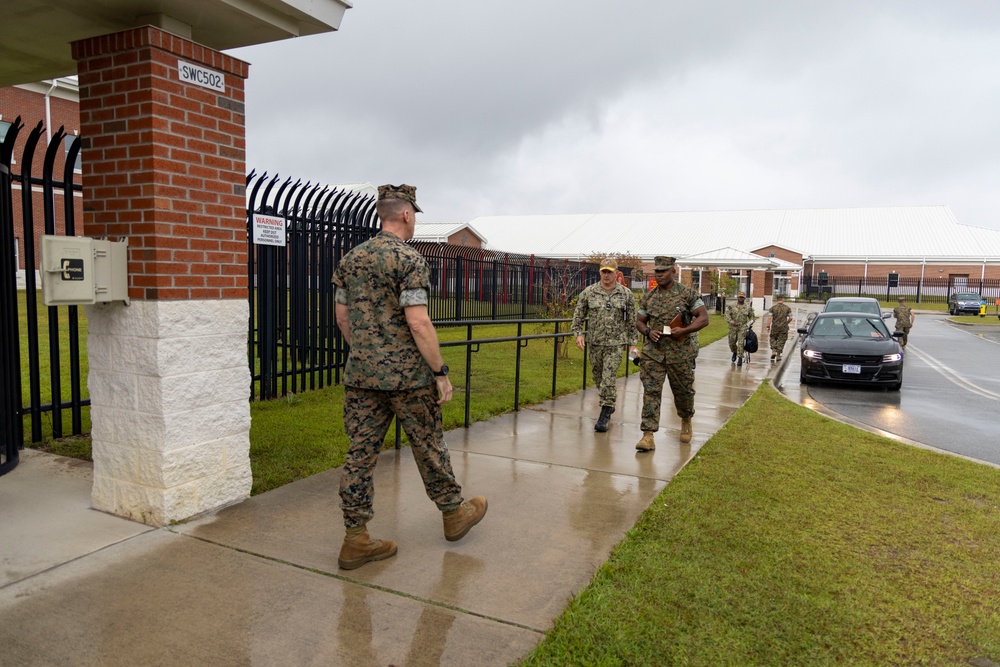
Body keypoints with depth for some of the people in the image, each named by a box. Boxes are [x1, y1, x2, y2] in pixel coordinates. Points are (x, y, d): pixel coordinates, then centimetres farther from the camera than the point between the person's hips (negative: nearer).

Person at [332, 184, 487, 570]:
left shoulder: (350, 260, 9)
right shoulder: (409, 260, -13)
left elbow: (342, 317, 14)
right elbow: (418, 323, -20)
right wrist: (441, 372, -13)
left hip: (360, 375, 6)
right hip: (408, 375, -6)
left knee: (361, 453, 7)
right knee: (428, 448, 10)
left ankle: (356, 540, 12)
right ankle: (455, 514, 29)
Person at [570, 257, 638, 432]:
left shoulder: (626, 294, 0)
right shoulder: (588, 293, 0)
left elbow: (631, 321, 5)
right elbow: (578, 316, 6)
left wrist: (632, 343, 2)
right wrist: (578, 333, -7)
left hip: (615, 344, -2)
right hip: (595, 343, 3)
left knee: (609, 379, -10)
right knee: (598, 378, 13)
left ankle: (604, 415, -4)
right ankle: (609, 406, 35)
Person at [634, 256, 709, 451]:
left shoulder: (687, 294, -2)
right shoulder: (648, 297, 7)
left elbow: (703, 318, -4)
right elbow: (639, 321, 15)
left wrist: (683, 330, -19)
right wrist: (648, 332, -8)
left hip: (681, 353, -1)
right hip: (653, 352, 2)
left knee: (683, 391, 13)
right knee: (651, 391, -8)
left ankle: (686, 422, 43)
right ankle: (648, 436, -10)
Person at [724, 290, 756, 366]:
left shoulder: (748, 307, 5)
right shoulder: (731, 306, 2)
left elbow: (752, 316, 16)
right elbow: (727, 314, -6)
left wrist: (750, 323, -4)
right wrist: (731, 322, -22)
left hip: (743, 327, -1)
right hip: (733, 327, 1)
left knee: (740, 343, -10)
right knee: (732, 342, 8)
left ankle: (740, 358, -8)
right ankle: (734, 353, 38)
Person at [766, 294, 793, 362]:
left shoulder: (772, 308, -3)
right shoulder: (787, 308, 0)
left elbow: (770, 318, -8)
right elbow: (790, 318, -2)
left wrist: (768, 326, -2)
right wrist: (786, 323, 15)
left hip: (775, 327, 0)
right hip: (784, 327, 0)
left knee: (773, 338, 19)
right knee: (781, 341, 7)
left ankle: (773, 351, 1)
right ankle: (778, 355, 6)